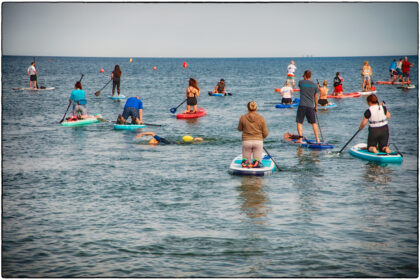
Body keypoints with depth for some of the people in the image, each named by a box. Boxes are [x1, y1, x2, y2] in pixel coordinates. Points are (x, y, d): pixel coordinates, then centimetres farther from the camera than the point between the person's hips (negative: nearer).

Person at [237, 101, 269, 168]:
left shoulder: (243, 118, -5)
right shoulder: (261, 118, -5)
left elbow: (239, 129, 11)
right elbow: (265, 133, -1)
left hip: (246, 141, 1)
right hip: (258, 141, 0)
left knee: (247, 163, 12)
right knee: (257, 162, 8)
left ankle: (245, 161, -18)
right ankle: (256, 162, -23)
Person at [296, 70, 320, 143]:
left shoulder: (301, 82, -1)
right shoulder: (314, 85, 4)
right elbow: (316, 97, 10)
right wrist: (316, 106, 22)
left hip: (302, 105, -2)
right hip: (311, 106, 2)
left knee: (299, 122, 4)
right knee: (314, 123, 13)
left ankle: (300, 138, -7)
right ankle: (317, 139, 14)